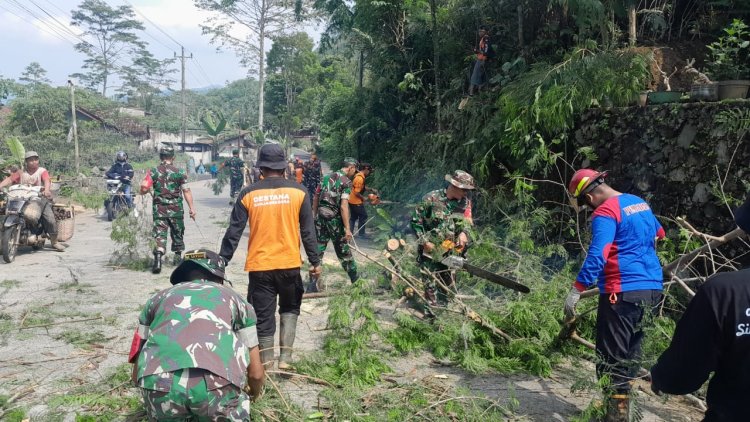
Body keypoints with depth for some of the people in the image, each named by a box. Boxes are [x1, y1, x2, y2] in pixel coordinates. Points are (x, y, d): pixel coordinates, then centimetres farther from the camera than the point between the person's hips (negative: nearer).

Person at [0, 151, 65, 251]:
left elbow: (47, 180, -15)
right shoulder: (21, 172, 10)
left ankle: (54, 241, -2)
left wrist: (47, 190, -37)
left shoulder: (42, 171, 4)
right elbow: (10, 179, -3)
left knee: (50, 219, -17)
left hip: (41, 198, -2)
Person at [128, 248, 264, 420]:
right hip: (217, 381, -1)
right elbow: (255, 372, 30)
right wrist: (254, 394, 53)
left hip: (158, 382, 2)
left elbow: (137, 374, 33)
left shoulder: (158, 298, 33)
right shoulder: (233, 298, 30)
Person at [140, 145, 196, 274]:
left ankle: (158, 256, -24)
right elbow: (186, 191, -5)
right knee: (177, 233, 18)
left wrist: (149, 190, 15)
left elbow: (143, 189, -8)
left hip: (159, 209, 0)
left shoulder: (153, 172, -1)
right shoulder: (179, 172, -3)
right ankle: (178, 256, 32)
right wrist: (191, 208, -1)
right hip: (176, 209, 0)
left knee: (160, 234, -3)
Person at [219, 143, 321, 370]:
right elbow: (308, 230, -2)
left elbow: (234, 232, -3)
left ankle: (267, 365, 14)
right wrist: (315, 261, 4)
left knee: (263, 317, 10)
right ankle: (285, 357, 11)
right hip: (289, 264, 1)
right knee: (289, 309, 22)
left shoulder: (249, 193, -2)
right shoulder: (298, 191, -2)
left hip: (259, 266, 0)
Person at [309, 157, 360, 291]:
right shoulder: (346, 182, -10)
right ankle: (355, 277, 30)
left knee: (318, 250, 6)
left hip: (320, 217, 5)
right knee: (343, 250, 11)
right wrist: (347, 229, -16)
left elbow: (316, 198, 12)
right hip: (334, 219, -5)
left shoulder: (327, 177, 10)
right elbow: (343, 206, -18)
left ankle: (314, 284, 5)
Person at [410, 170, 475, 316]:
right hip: (429, 251, -5)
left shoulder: (465, 202, -3)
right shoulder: (431, 199, -16)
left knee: (448, 285, 16)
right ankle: (431, 314, 10)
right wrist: (424, 241, -15)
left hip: (449, 251, 5)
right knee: (431, 285, -1)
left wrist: (463, 233, -25)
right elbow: (415, 221, -10)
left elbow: (467, 223, -3)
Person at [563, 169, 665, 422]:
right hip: (651, 290, 9)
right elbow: (658, 234, 34)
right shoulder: (640, 203, 16)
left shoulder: (606, 212, -12)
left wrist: (576, 291, -20)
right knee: (630, 353, 16)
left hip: (623, 293, -9)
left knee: (612, 360, -5)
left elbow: (597, 256, -22)